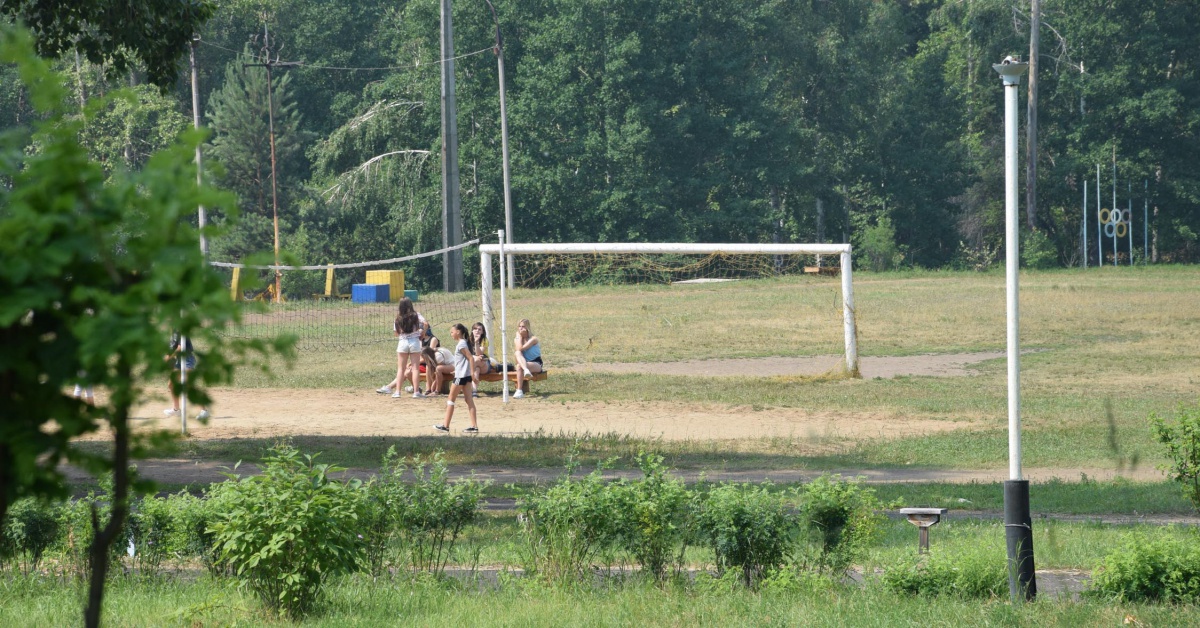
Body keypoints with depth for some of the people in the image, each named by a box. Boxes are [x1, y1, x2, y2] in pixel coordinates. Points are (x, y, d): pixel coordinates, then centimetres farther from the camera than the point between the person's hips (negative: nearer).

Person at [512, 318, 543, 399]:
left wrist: (519, 336, -12)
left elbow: (521, 348, -22)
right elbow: (518, 349, -16)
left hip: (536, 364, -4)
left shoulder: (533, 339, -9)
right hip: (523, 363, 4)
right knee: (517, 353, -31)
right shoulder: (517, 339, 5)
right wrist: (519, 336, -10)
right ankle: (526, 370, -49)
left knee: (519, 367, -35)